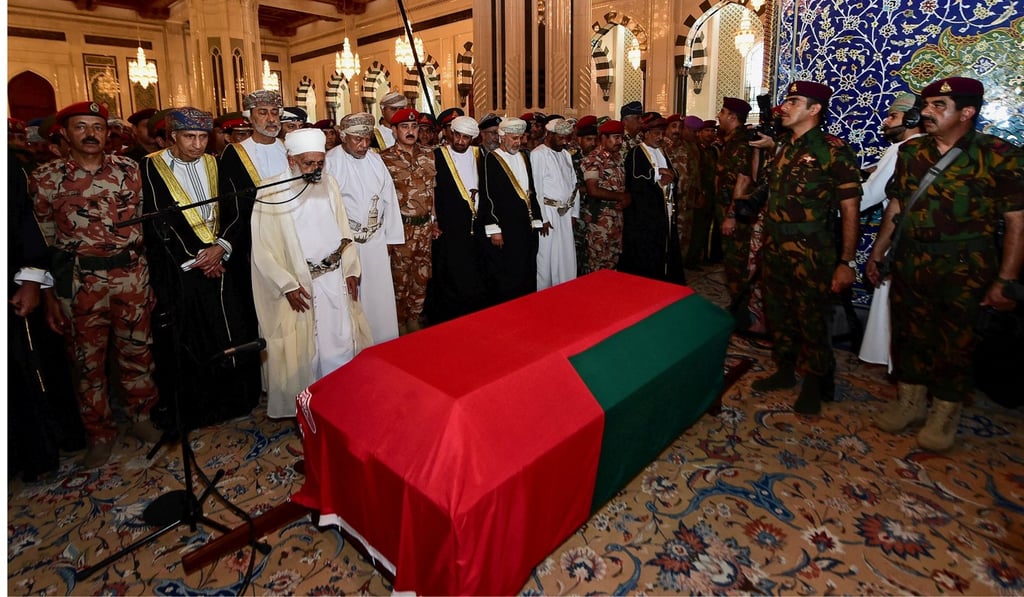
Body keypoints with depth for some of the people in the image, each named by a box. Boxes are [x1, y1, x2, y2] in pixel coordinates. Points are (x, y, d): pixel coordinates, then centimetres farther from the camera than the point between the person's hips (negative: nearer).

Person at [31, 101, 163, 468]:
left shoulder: (128, 169, 2)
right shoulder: (46, 178, -1)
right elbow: (43, 242, 2)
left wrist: (149, 275, 5)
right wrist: (49, 295, 1)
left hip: (132, 274, 1)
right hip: (80, 281, 0)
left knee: (136, 350, 11)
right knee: (88, 358, 10)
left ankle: (142, 417, 31)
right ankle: (100, 433, 26)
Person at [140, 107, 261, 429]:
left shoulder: (214, 165, 10)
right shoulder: (151, 168, -3)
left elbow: (235, 212, 5)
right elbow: (157, 222, -8)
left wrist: (221, 248, -10)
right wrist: (195, 258, -11)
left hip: (220, 261, 3)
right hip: (178, 270, -3)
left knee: (231, 333, 5)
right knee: (187, 340, 3)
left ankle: (233, 398, 20)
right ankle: (195, 408, 18)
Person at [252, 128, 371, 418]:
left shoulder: (328, 183, 2)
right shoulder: (271, 193, -11)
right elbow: (263, 248, -9)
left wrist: (350, 269, 4)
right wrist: (288, 285, -13)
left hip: (335, 278, 4)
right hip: (299, 284, -4)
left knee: (342, 342, 11)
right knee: (304, 350, 8)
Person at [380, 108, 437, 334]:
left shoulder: (428, 155, 8)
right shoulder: (385, 158, -6)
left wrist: (434, 221, 10)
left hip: (425, 226, 5)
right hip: (401, 227, -4)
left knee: (422, 276, 12)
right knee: (400, 277, 5)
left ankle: (415, 317, 29)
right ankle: (399, 322, 21)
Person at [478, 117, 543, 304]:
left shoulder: (524, 157, 14)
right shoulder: (491, 160, -6)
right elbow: (488, 196, -10)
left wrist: (535, 220, 13)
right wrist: (493, 230, -14)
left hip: (525, 227, 6)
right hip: (503, 229, -6)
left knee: (527, 276, 11)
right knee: (503, 281, 0)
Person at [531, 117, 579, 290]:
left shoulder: (566, 154, 14)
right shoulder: (538, 154, -8)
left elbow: (574, 184, 15)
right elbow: (537, 188, -12)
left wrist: (574, 212, 8)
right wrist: (543, 218, -14)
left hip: (566, 214, 7)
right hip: (548, 213, -6)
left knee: (567, 257, 9)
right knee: (545, 258, 0)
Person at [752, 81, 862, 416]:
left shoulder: (833, 151, -10)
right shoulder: (783, 148, 11)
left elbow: (850, 210, -12)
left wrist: (846, 262, -15)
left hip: (810, 253, -7)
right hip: (775, 248, 7)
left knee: (812, 320, 3)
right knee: (777, 313, 16)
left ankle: (815, 385, 22)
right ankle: (784, 371, 34)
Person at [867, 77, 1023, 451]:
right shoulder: (911, 151, 4)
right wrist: (876, 253, 10)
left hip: (963, 269, -4)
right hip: (909, 263, 4)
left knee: (954, 344, 8)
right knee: (909, 334, 13)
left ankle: (944, 414, 26)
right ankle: (909, 401, 31)